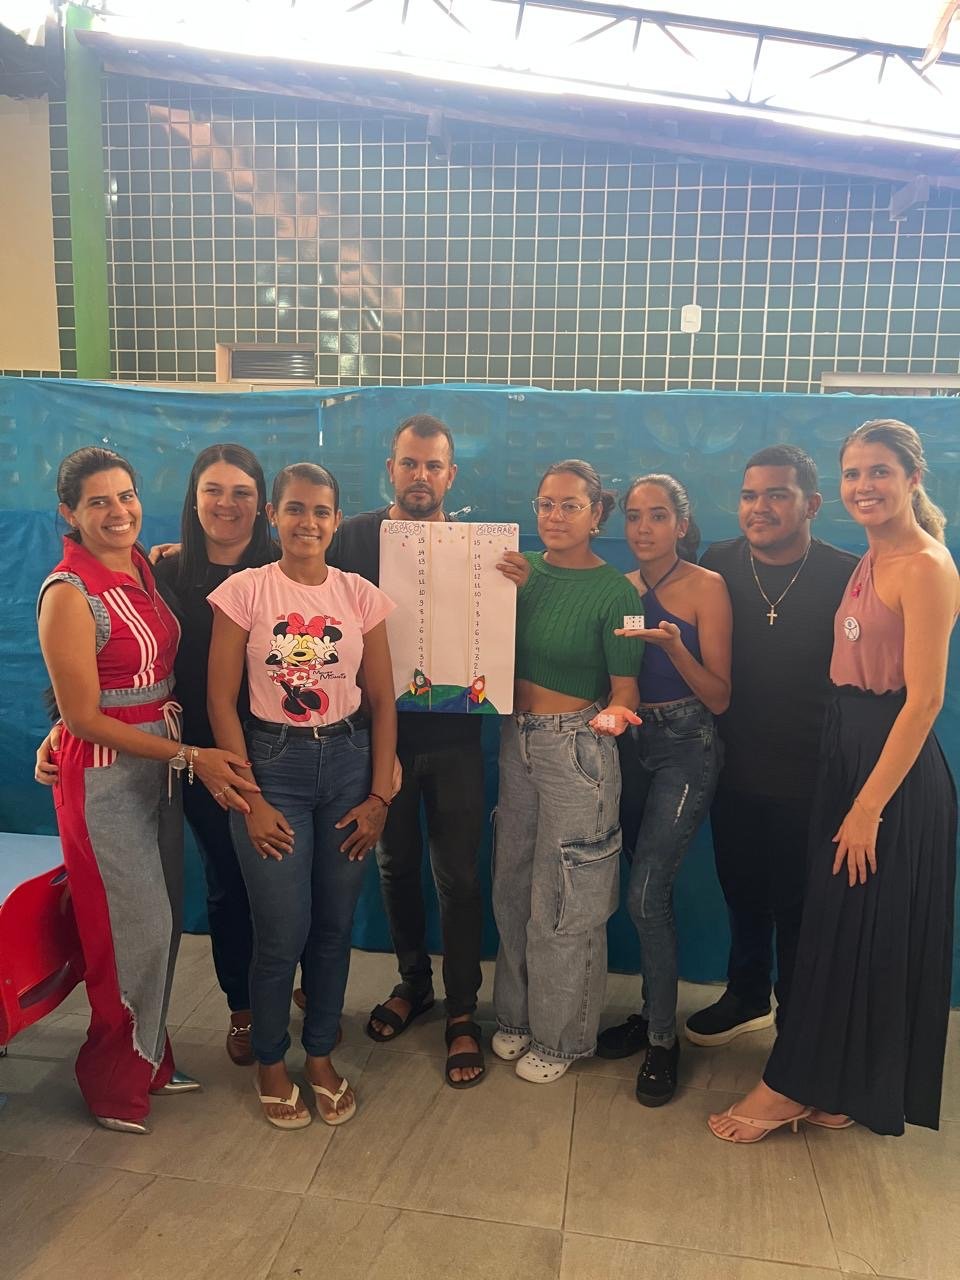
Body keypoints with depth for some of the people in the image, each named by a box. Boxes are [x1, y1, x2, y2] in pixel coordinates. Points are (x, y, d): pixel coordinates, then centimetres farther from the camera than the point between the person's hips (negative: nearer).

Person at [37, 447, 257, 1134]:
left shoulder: (143, 565, 4)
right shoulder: (70, 593, -16)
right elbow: (83, 718, -16)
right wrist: (189, 756, -17)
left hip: (163, 763, 7)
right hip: (106, 776, -7)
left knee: (166, 921, 16)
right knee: (135, 930, 3)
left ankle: (150, 1055, 37)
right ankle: (116, 1084, 27)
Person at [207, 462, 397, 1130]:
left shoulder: (360, 595, 1)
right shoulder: (245, 590, -6)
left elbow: (383, 701, 3)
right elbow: (221, 700, -5)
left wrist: (379, 796, -1)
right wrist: (249, 799, -8)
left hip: (348, 762, 3)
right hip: (273, 764, -2)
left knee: (335, 924, 11)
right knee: (282, 931, 2)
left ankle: (321, 1055, 34)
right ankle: (271, 1062, 29)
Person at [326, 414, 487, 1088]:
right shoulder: (355, 536, -1)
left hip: (454, 736, -1)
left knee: (458, 875, 5)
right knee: (397, 864, 17)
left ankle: (462, 1011, 22)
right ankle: (413, 979, 39)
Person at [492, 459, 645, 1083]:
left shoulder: (615, 591, -11)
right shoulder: (522, 569, 4)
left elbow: (625, 687, -12)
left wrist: (611, 714, -33)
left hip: (578, 748, -6)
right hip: (518, 739, 6)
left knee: (565, 898, 5)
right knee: (513, 885, 17)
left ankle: (561, 1035, 27)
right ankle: (517, 1013, 38)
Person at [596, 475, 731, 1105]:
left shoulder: (708, 587, -7)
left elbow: (719, 698, -9)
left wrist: (674, 646, -25)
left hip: (686, 749, -5)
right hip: (631, 744, 5)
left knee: (646, 894, -9)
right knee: (652, 890, 13)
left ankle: (663, 1039, 9)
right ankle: (652, 1013, 30)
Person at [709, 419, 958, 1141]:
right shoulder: (872, 560, 12)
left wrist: (870, 805, -19)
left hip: (894, 769, -9)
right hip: (847, 752, 9)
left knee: (862, 934, 5)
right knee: (838, 929, 16)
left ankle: (796, 1088, 21)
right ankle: (832, 1093, 33)